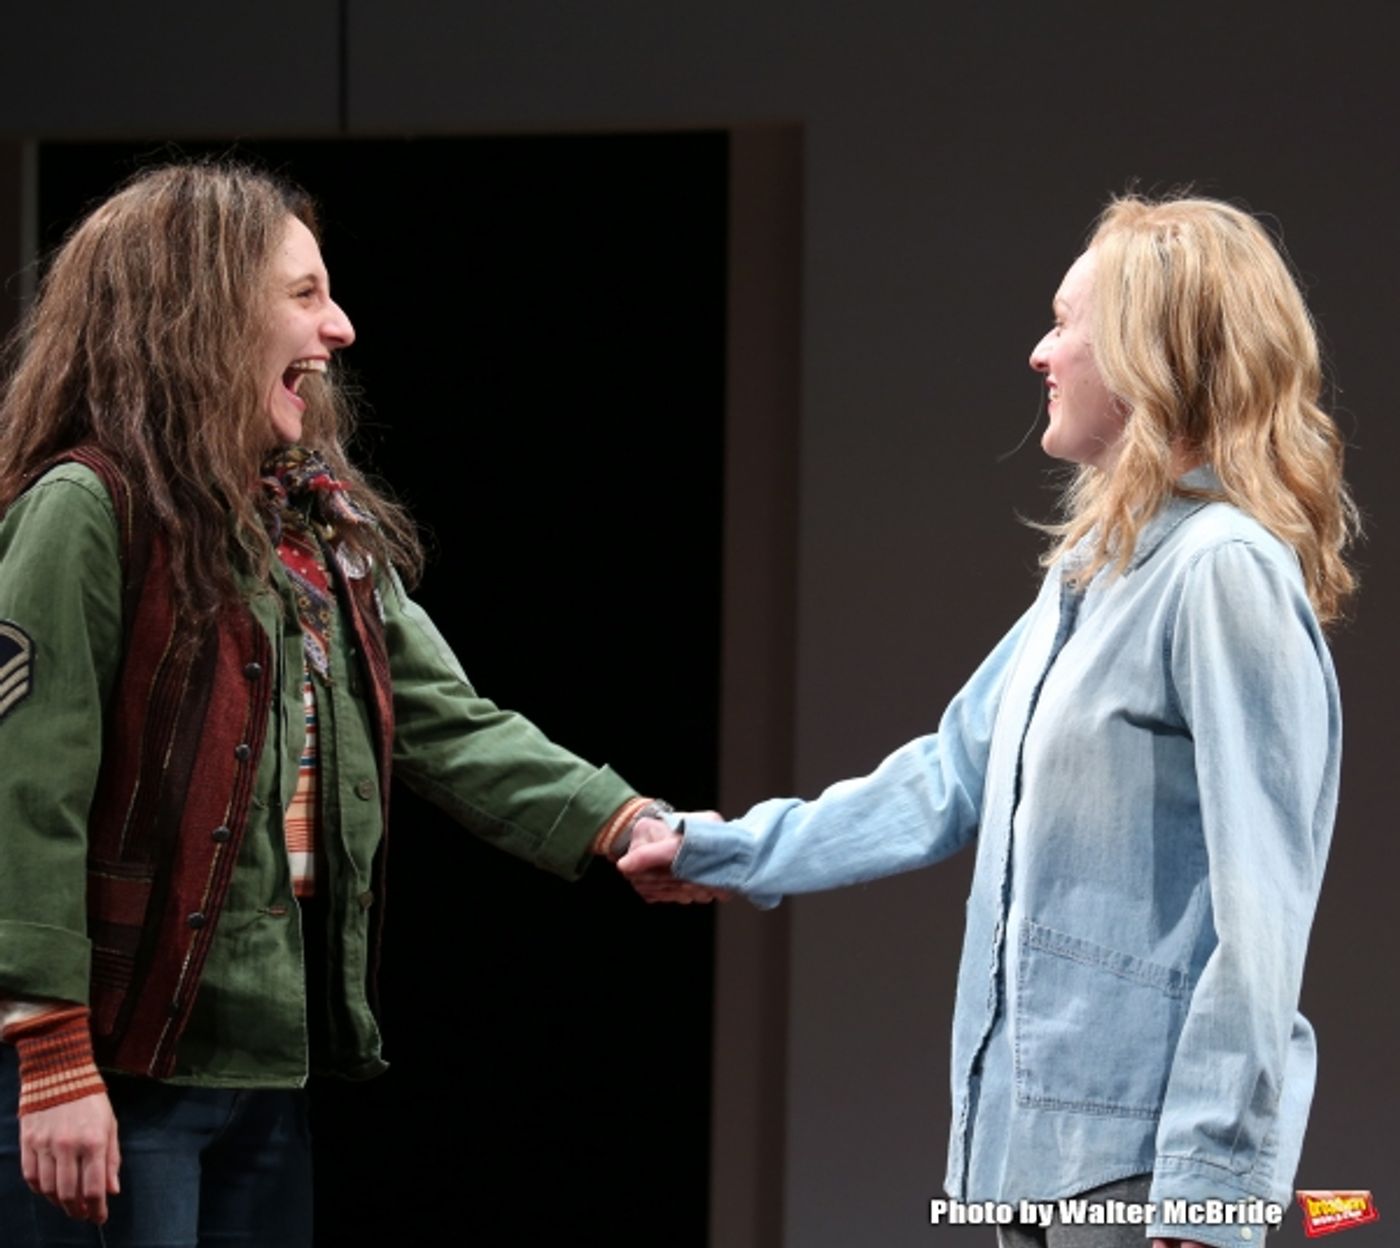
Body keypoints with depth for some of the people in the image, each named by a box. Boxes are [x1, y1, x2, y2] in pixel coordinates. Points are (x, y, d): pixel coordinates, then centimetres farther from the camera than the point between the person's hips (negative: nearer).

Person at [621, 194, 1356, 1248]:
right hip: (1043, 1129, 9)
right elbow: (951, 779, 25)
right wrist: (724, 850, 28)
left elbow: (1258, 907, -19)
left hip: (1142, 1153, -9)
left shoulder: (1226, 569, -15)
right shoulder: (1093, 568, 15)